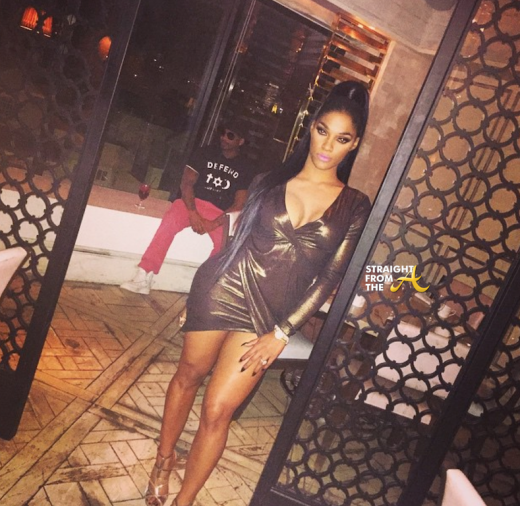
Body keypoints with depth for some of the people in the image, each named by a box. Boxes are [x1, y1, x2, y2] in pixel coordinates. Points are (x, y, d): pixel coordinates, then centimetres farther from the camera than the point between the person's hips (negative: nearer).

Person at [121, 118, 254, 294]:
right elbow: (186, 183, -3)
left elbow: (239, 205, -3)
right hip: (193, 203, 0)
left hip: (221, 214, 0)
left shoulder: (245, 169, 4)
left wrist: (214, 224, -18)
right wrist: (193, 213, -20)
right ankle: (144, 277, -34)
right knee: (170, 221, -32)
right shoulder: (205, 153, 6)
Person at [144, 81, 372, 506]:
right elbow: (237, 240, 8)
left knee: (218, 410, -1)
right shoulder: (270, 181, 3)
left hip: (272, 313, -1)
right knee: (189, 376, 16)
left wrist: (282, 332, -7)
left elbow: (329, 277, -3)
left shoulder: (355, 207, -1)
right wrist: (200, 293, 8)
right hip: (224, 289, 1)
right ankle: (164, 460, 43)